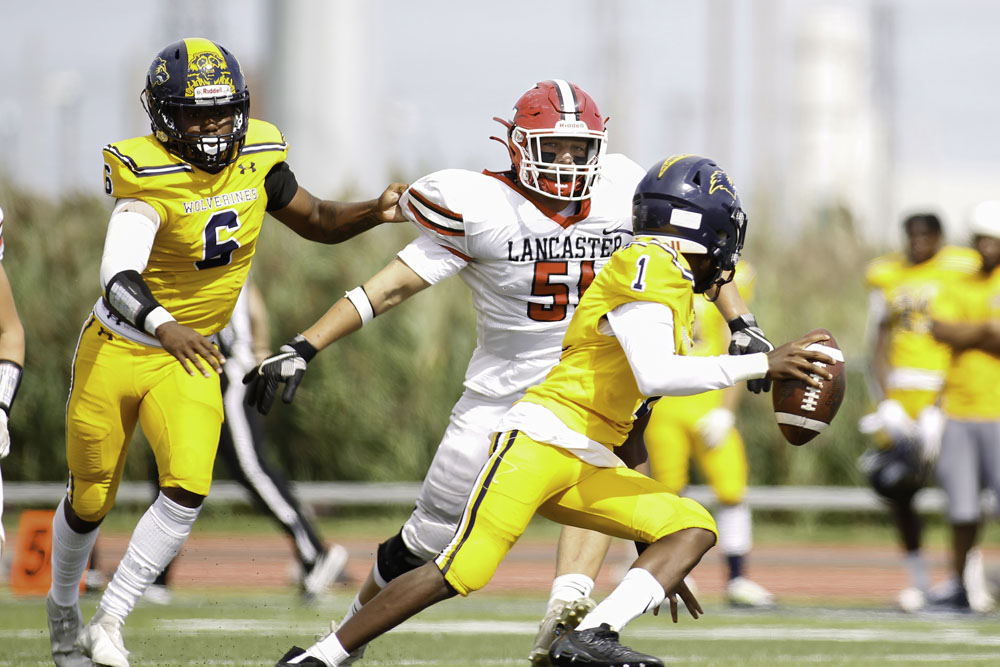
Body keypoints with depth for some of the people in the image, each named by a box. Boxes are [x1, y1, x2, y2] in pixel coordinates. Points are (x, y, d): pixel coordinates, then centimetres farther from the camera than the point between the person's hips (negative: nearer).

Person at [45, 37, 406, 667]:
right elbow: (119, 278, -38)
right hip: (116, 349, -4)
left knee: (188, 490, -17)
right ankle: (63, 607, 40)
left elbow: (318, 222, 8)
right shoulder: (150, 179, -25)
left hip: (188, 361, 4)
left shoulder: (256, 157, -7)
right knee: (90, 500, 11)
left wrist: (374, 212, -12)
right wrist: (163, 326, -57)